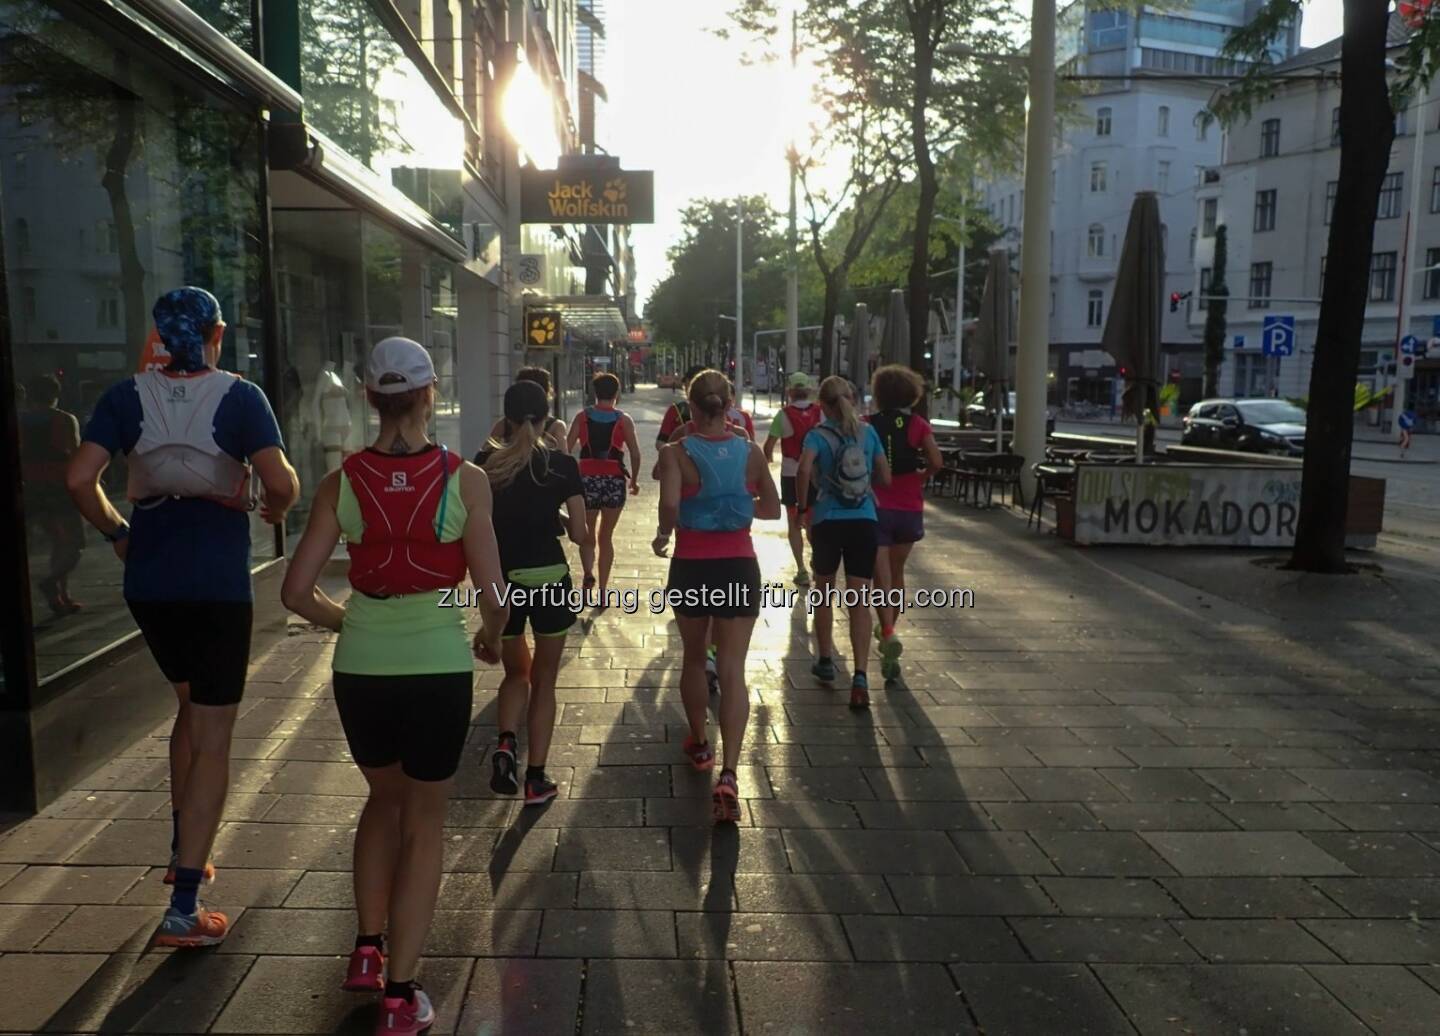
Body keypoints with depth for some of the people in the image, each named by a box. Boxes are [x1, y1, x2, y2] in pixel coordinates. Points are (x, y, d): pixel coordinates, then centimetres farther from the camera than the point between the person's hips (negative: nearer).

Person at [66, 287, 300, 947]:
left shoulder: (126, 396, 3)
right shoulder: (240, 397, -7)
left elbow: (79, 480, -6)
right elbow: (281, 483, -17)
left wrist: (116, 532, 10)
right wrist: (274, 510, 5)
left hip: (149, 582, 4)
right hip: (218, 584, -4)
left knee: (191, 706, 27)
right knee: (212, 739, 4)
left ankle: (182, 853, 35)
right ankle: (184, 909, 4)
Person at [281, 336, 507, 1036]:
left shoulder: (342, 483, -3)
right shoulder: (464, 479, -10)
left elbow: (296, 593, -2)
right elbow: (493, 595, -10)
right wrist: (490, 638, 10)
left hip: (360, 669, 3)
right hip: (437, 668, -2)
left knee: (384, 798, 28)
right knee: (424, 823, 14)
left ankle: (367, 951, 34)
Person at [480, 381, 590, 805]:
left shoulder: (486, 463, -2)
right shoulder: (563, 464, -6)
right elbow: (580, 534, -5)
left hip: (501, 581, 2)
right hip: (549, 579, -2)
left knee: (515, 672, 22)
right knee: (544, 678, 13)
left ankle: (505, 744, -3)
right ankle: (536, 778, 14)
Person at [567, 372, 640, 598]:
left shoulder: (582, 416, 2)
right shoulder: (624, 420, 0)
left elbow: (566, 448, -3)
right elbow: (635, 454, -3)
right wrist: (634, 480, 10)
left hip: (587, 479, 0)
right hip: (615, 481, 0)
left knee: (587, 532, 18)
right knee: (606, 536, 12)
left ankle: (588, 573, -6)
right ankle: (602, 589, 10)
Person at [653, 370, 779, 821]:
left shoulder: (676, 453, -9)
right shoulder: (751, 452, -1)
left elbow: (670, 504, -24)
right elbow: (772, 509, 7)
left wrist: (663, 534, -5)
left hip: (691, 567, -1)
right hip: (739, 568, 1)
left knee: (694, 658, 22)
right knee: (733, 670, 0)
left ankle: (699, 744, 40)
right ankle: (728, 773, -14)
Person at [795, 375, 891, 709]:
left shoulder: (818, 434, -5)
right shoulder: (868, 432, 5)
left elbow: (803, 471, -22)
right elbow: (885, 478, 8)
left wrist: (803, 505, -7)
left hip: (828, 521, -1)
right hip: (864, 522, 2)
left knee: (825, 593, 19)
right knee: (860, 601, 0)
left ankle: (825, 661, 32)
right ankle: (860, 676, -11)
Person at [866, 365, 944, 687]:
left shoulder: (868, 424, -2)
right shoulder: (918, 424, -1)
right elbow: (936, 462, -13)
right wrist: (918, 477, 5)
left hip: (875, 506, -2)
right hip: (909, 508, 2)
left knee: (881, 576, -2)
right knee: (897, 572, 21)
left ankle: (888, 634, -23)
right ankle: (888, 628, 35)